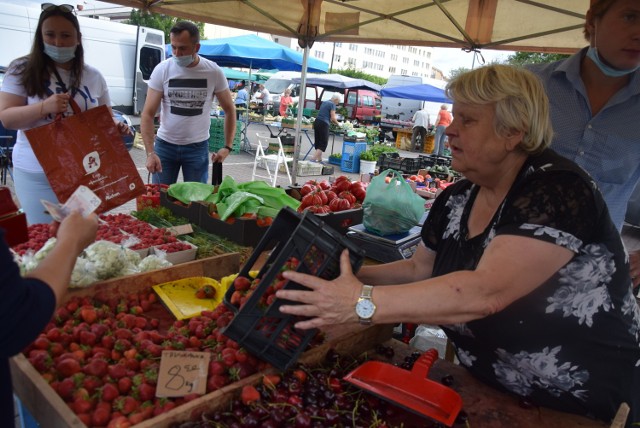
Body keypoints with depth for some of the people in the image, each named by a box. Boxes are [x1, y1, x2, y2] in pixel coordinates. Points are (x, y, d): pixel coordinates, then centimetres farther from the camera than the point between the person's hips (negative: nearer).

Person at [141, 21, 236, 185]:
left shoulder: (214, 72, -8)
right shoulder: (162, 69, -9)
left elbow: (229, 110, 3)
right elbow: (148, 114, -9)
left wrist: (228, 146, -4)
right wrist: (150, 152, -19)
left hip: (198, 147, 0)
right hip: (165, 144, 0)